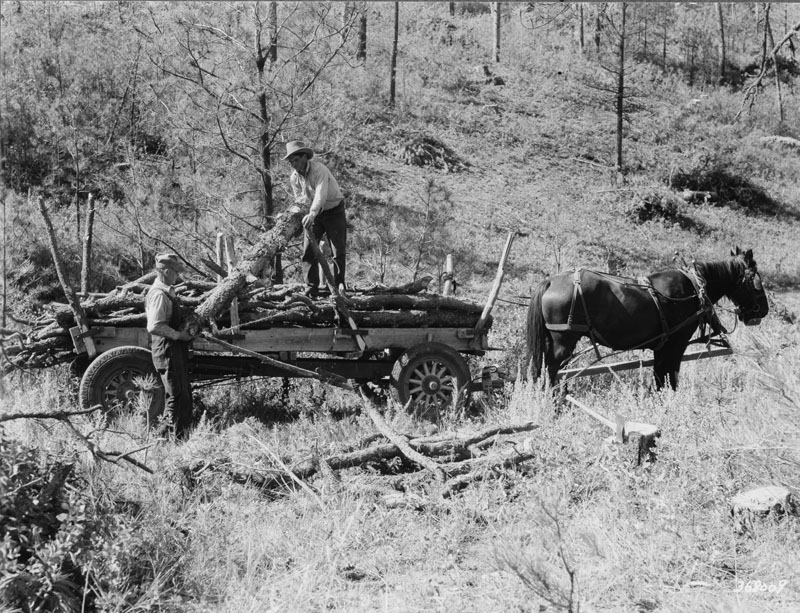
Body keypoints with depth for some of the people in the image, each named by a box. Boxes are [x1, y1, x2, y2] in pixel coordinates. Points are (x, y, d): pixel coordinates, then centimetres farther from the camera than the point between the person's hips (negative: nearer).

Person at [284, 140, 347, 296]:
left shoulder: (319, 169, -26)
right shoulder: (294, 177, -5)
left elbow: (321, 194, -39)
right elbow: (300, 199, 0)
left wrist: (312, 213, -54)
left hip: (334, 211, -5)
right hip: (314, 213, 5)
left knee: (338, 252, -6)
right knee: (308, 251, -7)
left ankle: (338, 288, 3)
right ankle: (311, 289, -5)